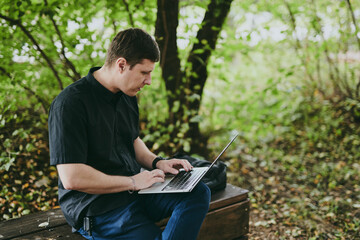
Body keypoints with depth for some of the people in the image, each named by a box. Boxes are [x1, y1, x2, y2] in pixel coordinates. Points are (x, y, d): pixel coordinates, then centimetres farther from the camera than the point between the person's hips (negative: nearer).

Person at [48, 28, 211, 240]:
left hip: (133, 189, 8)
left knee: (199, 192, -12)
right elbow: (72, 178, -24)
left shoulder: (127, 96, 9)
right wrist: (133, 182, -18)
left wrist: (156, 162, 5)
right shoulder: (70, 104, -19)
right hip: (95, 209, -7)